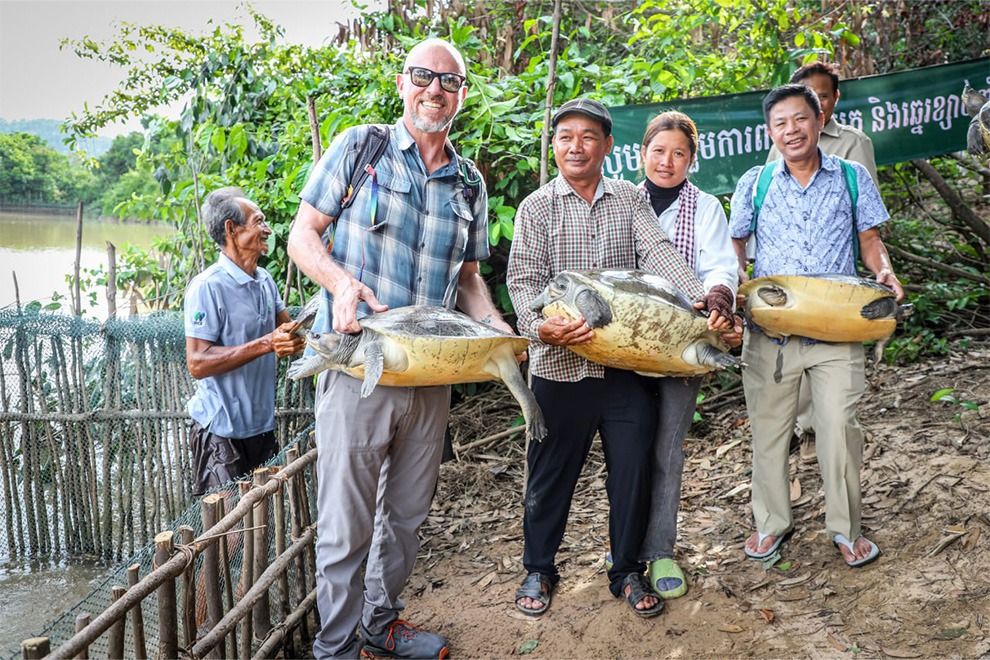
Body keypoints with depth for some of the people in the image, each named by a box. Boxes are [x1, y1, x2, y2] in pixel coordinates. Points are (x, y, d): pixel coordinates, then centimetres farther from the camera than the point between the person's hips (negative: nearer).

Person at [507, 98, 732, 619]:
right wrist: (539, 326, -25)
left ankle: (627, 571, 28)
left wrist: (703, 300, -21)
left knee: (633, 470, 9)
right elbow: (523, 278, -5)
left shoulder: (630, 199, 9)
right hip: (559, 364, -1)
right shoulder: (537, 206, 3)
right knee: (551, 472, 10)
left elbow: (659, 254, -5)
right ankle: (538, 569, 30)